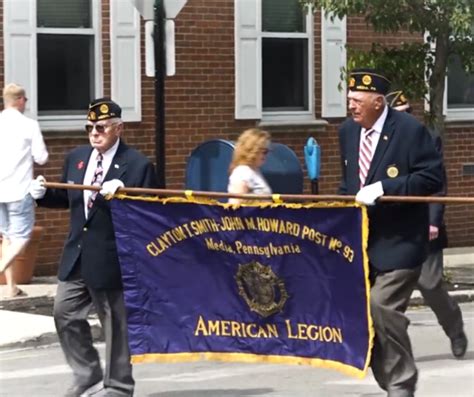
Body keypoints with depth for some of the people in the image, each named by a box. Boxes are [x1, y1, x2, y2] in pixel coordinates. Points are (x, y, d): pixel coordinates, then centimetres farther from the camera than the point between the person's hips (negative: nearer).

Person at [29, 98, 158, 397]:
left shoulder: (138, 165, -10)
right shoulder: (76, 158, 10)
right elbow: (65, 198, 20)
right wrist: (43, 193, 1)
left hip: (112, 258, -7)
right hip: (77, 257, 7)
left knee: (116, 322, 3)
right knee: (65, 313, 11)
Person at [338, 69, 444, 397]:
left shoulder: (411, 130, -12)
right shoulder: (349, 131, 9)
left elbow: (432, 177, -16)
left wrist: (384, 188, -23)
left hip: (399, 242, -7)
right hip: (362, 240, 7)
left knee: (384, 310, -16)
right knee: (365, 314, 8)